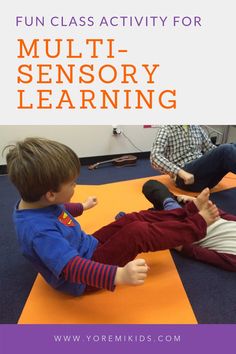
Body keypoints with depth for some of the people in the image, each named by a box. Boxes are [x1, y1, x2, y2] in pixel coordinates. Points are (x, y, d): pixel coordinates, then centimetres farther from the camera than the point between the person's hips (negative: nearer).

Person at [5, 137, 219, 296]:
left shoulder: (37, 202, -6)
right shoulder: (39, 231, -35)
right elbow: (72, 267, -42)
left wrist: (83, 207, 32)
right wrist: (119, 275, -55)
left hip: (87, 248, 9)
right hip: (83, 279, -9)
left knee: (135, 219, 2)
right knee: (138, 233, -21)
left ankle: (188, 212, 13)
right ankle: (197, 224, -3)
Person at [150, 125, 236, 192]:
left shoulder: (197, 128, 19)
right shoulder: (167, 129, 1)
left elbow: (210, 148, 26)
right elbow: (155, 157, -12)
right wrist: (180, 172, -25)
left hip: (205, 173, 6)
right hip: (185, 178, -6)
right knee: (226, 149, -25)